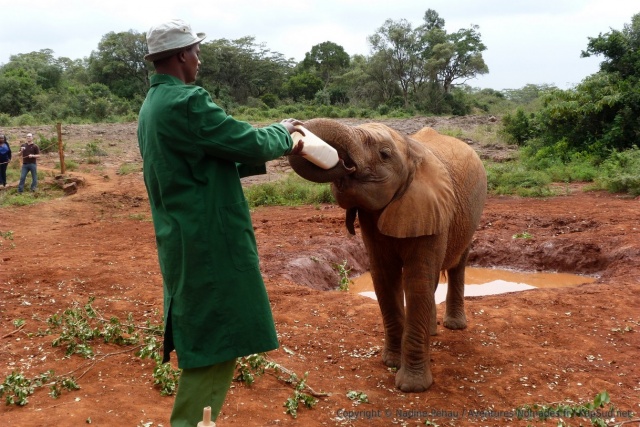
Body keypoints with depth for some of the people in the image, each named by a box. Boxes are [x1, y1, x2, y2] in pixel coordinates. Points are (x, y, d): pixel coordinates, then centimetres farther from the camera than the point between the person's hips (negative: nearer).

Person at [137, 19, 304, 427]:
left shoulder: (153, 104, 13)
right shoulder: (186, 102, -18)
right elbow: (249, 142, -15)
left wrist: (271, 155, 15)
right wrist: (282, 133, 6)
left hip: (185, 241, 10)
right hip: (209, 242, -10)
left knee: (200, 339, 20)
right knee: (215, 344, 0)